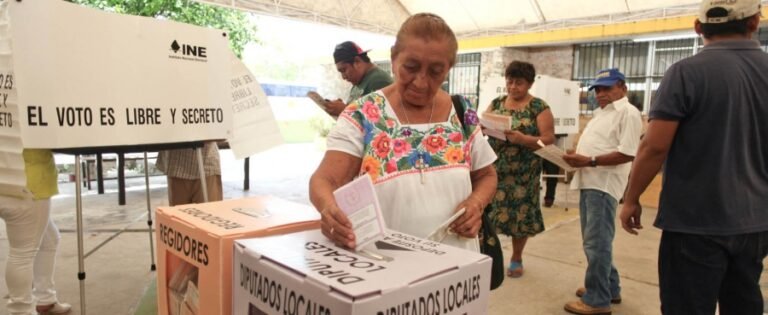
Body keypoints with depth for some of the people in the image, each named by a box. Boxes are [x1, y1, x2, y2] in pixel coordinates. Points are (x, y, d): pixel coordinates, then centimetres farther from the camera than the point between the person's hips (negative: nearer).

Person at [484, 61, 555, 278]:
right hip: (494, 168, 3)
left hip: (523, 172, -2)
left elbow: (549, 139, -8)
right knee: (489, 209, 1)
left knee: (521, 213, 5)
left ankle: (516, 258, 24)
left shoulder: (539, 107, -3)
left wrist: (522, 139, -24)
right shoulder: (496, 103, 9)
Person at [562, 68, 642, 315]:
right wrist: (577, 157, 6)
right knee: (593, 241, 17)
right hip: (589, 182, 10)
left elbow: (627, 153, -19)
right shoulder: (601, 112, 21)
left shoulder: (628, 112, -10)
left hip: (603, 185, -10)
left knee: (596, 243, -6)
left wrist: (590, 161, -21)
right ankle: (609, 288, 31)